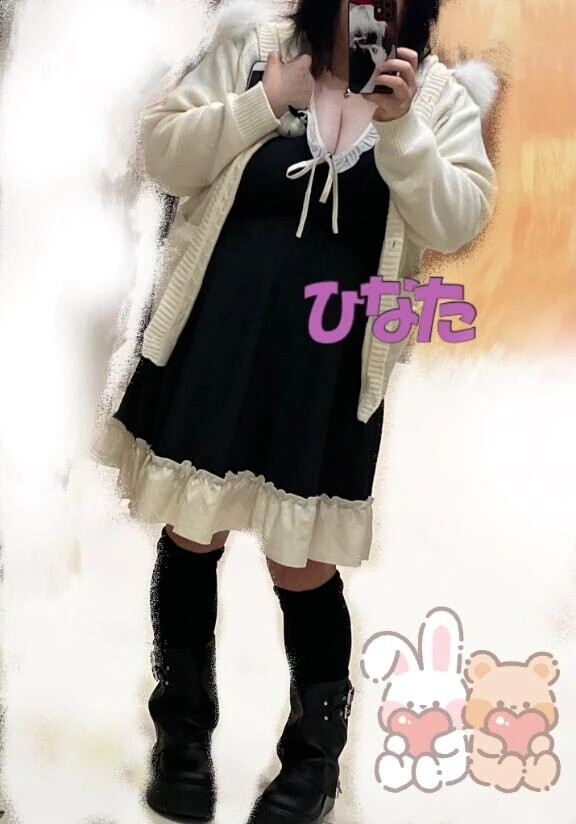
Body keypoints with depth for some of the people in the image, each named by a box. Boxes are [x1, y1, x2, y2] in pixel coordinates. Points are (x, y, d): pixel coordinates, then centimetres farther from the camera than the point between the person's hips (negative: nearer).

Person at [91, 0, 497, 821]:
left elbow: (458, 222, -9)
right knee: (191, 535, 10)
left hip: (329, 366, -1)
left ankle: (315, 757, 28)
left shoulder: (440, 95, 2)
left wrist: (400, 125, -20)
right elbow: (162, 152, -2)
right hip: (215, 339, 1)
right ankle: (183, 731, 32)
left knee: (303, 567, 4)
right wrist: (264, 104, -13)